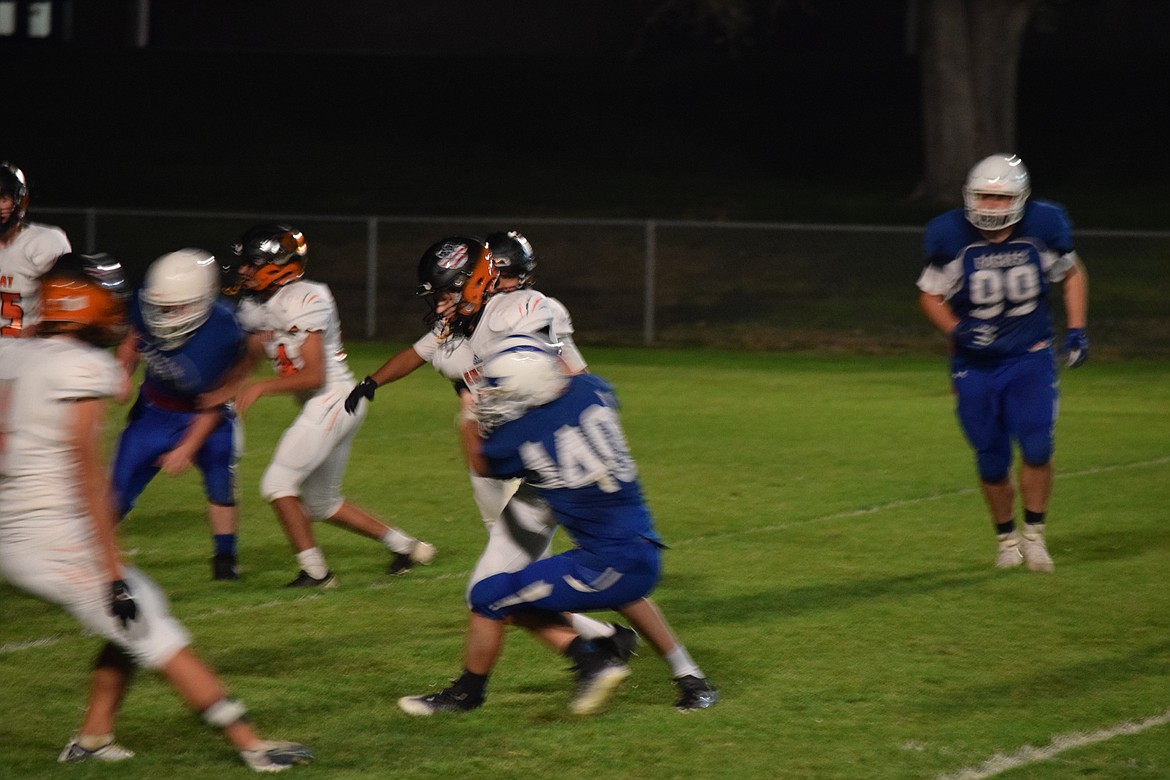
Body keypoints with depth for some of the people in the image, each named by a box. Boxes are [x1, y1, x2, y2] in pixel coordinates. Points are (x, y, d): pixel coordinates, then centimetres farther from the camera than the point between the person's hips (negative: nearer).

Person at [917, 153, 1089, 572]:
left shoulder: (1042, 229, -10)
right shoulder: (953, 238, -14)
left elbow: (1072, 273, 9)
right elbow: (930, 294, -1)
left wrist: (1077, 330, 1)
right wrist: (958, 330, -19)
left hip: (1030, 358, 0)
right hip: (976, 364, 0)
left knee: (1036, 446, -16)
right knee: (992, 461, 4)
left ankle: (1034, 534, 2)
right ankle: (1006, 537, 26)